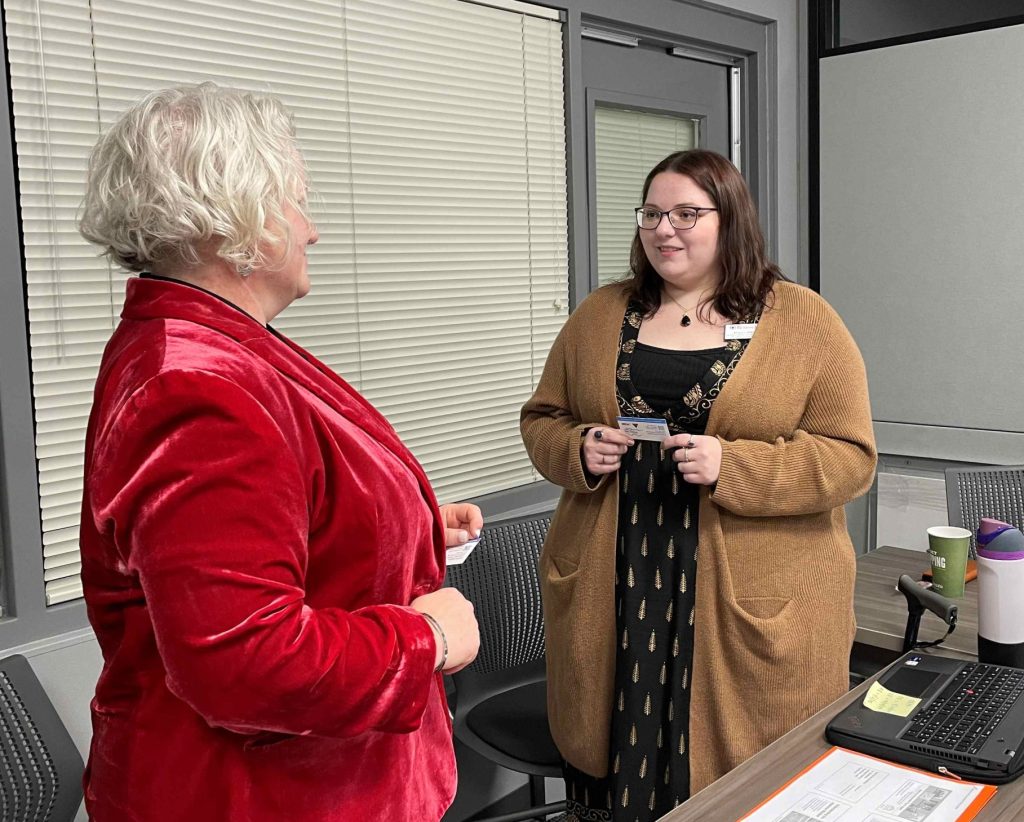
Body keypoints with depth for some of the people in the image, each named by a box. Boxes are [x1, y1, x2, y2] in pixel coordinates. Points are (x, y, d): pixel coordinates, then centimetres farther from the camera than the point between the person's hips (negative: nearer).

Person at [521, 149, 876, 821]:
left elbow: (851, 458, -4)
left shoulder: (805, 322, -1)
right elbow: (541, 418, 16)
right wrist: (578, 450, -7)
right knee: (617, 759, 10)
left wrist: (733, 467, -18)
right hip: (612, 597, 3)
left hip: (756, 607, -2)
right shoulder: (600, 315, 9)